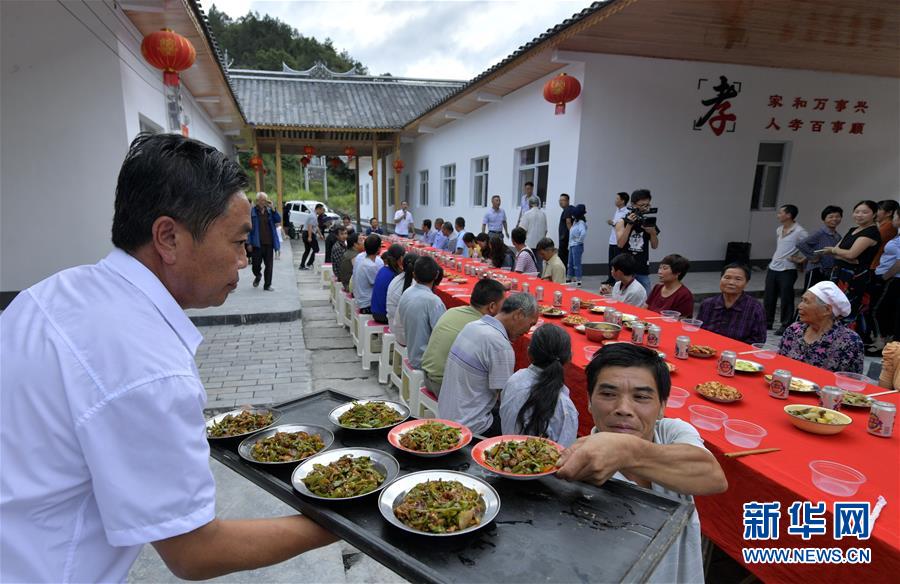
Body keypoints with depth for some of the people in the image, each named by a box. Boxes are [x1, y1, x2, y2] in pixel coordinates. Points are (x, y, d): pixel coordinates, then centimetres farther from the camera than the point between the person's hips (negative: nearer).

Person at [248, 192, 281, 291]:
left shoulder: (269, 211, 9)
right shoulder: (252, 211, -2)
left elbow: (278, 220, -3)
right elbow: (249, 227, -3)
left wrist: (272, 208, -12)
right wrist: (249, 243, -7)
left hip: (269, 243, 3)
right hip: (257, 243, -3)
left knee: (269, 265, 5)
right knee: (256, 264, 3)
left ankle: (267, 285, 14)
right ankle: (258, 276, 35)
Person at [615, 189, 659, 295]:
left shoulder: (649, 222, 5)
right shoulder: (623, 221, -2)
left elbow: (654, 246, 8)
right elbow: (620, 244, -13)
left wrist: (653, 232, -11)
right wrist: (629, 224, -19)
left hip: (643, 270, 2)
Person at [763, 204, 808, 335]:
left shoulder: (799, 231, -12)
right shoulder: (779, 230, 11)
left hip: (787, 270, -7)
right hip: (773, 268, 7)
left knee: (786, 298, -1)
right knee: (768, 297, 11)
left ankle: (785, 325, 8)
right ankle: (767, 321, 23)